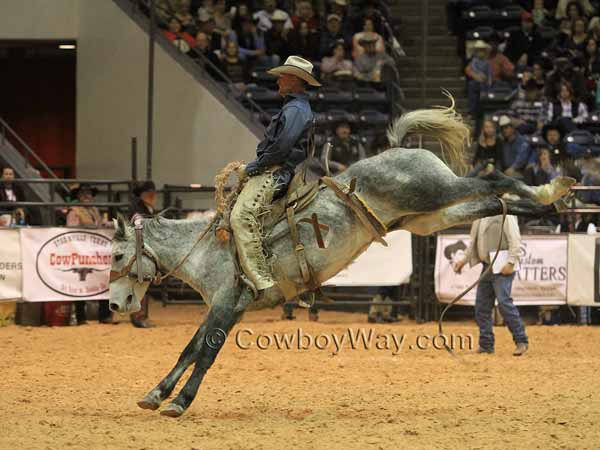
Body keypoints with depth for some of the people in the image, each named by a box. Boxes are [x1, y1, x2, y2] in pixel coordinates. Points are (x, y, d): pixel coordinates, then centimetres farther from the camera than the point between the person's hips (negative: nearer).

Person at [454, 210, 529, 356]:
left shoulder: (505, 215, -8)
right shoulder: (480, 218, 17)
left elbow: (515, 240, -14)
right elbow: (474, 242, 27)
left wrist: (510, 262, -21)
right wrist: (464, 260, 21)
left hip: (502, 268, -8)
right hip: (486, 266, 8)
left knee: (504, 302, -17)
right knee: (481, 305, 6)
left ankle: (521, 341, -12)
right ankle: (486, 345, 13)